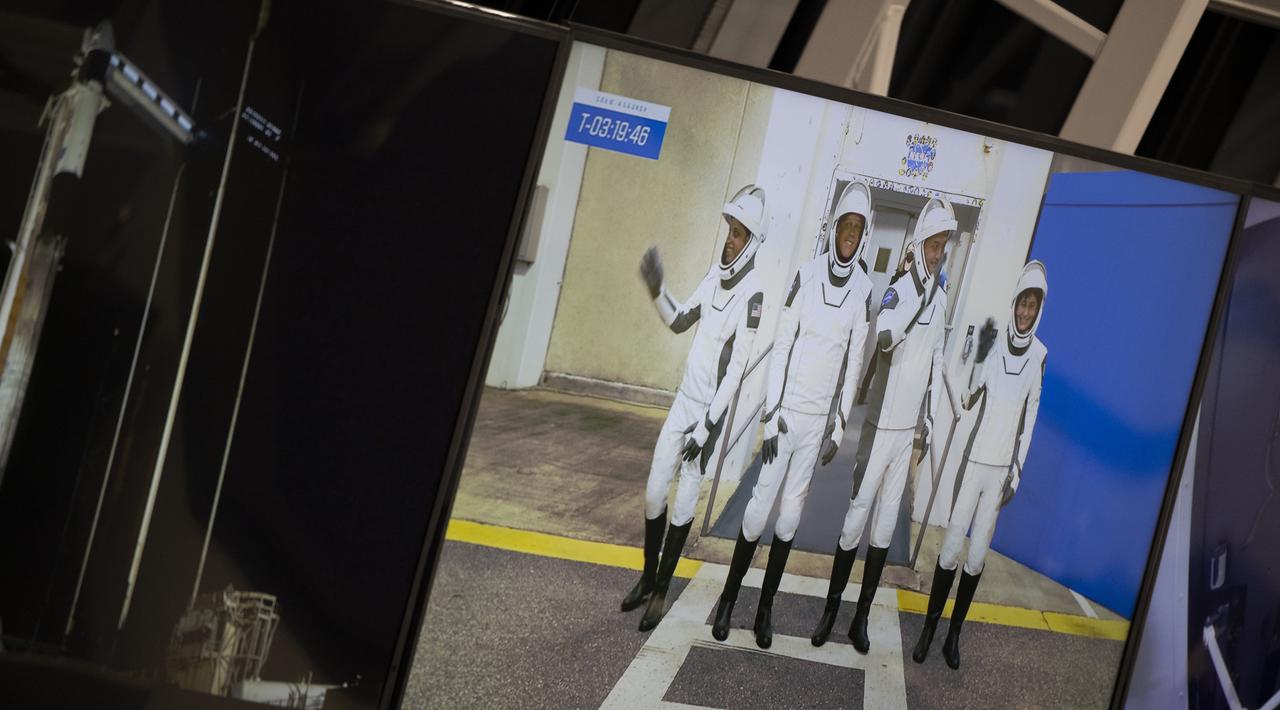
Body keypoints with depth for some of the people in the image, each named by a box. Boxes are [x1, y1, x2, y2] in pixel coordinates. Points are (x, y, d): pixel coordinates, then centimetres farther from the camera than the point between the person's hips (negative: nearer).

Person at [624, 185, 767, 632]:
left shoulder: (752, 293, -18)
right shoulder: (715, 277, 4)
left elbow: (738, 368, -18)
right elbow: (678, 321, 18)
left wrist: (706, 426, -18)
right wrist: (657, 289, -1)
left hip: (711, 409, -6)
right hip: (684, 399, 6)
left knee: (684, 503, -2)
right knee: (654, 491, 8)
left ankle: (661, 591, 9)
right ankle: (647, 578, 24)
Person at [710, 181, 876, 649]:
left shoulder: (863, 290, -1)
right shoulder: (807, 276, -8)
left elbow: (854, 361, 6)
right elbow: (781, 345, -5)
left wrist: (840, 425, 5)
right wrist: (772, 412, -7)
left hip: (821, 415, 2)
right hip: (787, 409, -2)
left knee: (791, 513, 6)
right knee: (761, 502, -3)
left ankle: (765, 608, 17)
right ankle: (728, 598, 12)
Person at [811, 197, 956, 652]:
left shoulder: (941, 298, 10)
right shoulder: (898, 291, -14)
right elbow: (884, 336, -36)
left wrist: (930, 422, 17)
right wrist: (920, 297, -43)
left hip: (908, 426, 7)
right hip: (882, 422, -6)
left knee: (886, 523, 9)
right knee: (857, 515, -4)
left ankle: (862, 616, 17)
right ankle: (830, 610, 8)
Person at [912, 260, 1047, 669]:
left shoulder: (1039, 355, -1)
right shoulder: (993, 348, -6)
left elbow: (1030, 419, 5)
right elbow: (967, 399, -5)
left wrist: (1016, 474, 5)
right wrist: (966, 397, -28)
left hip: (1001, 468, 2)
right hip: (975, 461, -1)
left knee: (977, 556, 5)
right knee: (951, 549, 0)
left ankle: (954, 633, 18)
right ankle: (929, 629, 14)